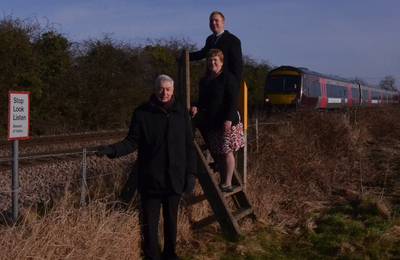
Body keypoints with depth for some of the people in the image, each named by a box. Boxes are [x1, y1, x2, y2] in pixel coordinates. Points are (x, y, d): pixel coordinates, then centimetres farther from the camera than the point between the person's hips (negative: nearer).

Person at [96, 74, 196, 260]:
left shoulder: (182, 112, 5)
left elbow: (189, 146, 7)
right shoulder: (142, 112, -2)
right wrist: (113, 149, -22)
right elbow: (132, 141, -3)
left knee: (171, 220, 13)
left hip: (174, 177, 2)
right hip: (150, 178, -2)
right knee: (150, 222, 4)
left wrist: (191, 172, 1)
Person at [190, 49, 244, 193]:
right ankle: (223, 181, 17)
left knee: (226, 152, -3)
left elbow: (233, 100, -13)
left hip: (226, 123, -7)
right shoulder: (204, 81, 15)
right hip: (211, 123, 7)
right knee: (217, 154, 8)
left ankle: (227, 184, 3)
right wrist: (196, 107, 1)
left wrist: (229, 119, -22)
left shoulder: (227, 78, -7)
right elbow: (202, 101, 23)